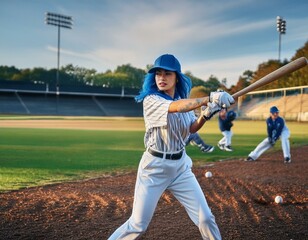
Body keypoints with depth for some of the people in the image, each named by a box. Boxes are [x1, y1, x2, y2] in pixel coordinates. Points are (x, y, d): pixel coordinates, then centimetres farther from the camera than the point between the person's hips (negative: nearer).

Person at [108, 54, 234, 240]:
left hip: (181, 166, 5)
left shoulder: (183, 100, 5)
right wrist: (210, 98, -44)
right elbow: (176, 107, -33)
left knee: (205, 218, 5)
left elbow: (192, 128, 10)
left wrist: (207, 114, -9)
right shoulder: (151, 100, -15)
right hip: (154, 167, -5)